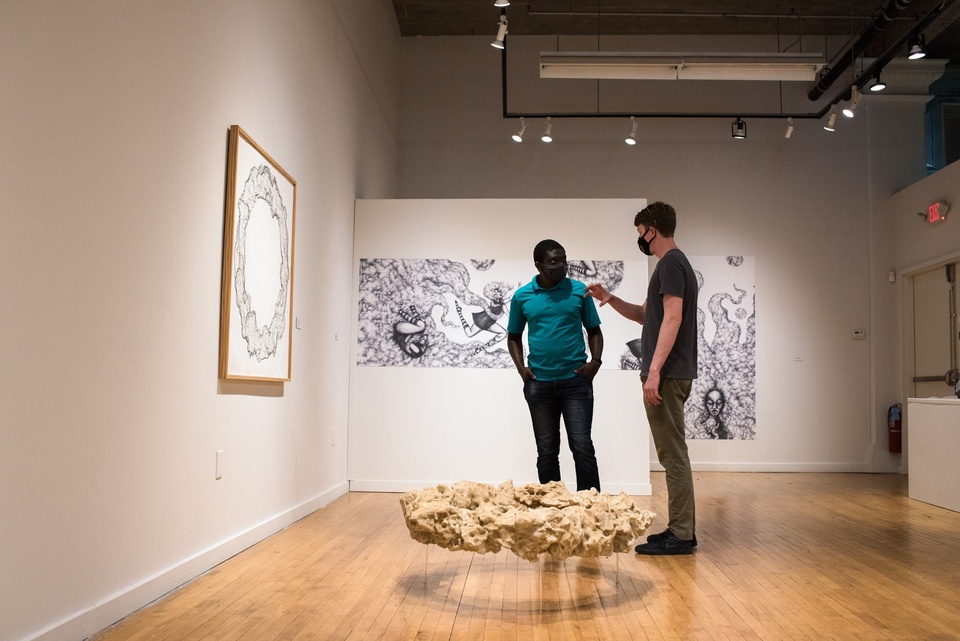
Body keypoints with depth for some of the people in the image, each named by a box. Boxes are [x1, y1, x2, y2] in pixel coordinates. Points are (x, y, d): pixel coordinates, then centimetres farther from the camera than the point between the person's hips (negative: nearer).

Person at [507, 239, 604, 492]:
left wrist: (595, 361, -7)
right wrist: (521, 367, -1)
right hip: (539, 383, 1)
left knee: (582, 446, -3)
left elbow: (594, 330, 9)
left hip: (576, 381, -1)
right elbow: (514, 336, 14)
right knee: (547, 451, 9)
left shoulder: (579, 290, 1)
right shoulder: (522, 296, 3)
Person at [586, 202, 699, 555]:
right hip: (672, 374, 10)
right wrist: (610, 299, 14)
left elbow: (672, 319, -21)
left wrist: (654, 371, -24)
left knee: (672, 453, -6)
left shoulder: (670, 264, -11)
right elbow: (644, 315, 28)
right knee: (673, 452, 13)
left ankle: (680, 535, -1)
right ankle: (681, 529, 19)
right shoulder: (676, 264, 20)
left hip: (668, 374, -10)